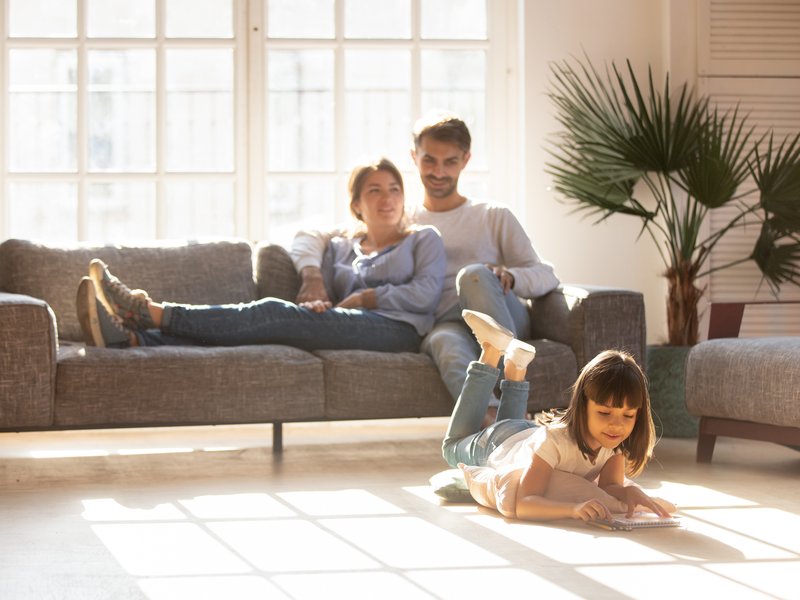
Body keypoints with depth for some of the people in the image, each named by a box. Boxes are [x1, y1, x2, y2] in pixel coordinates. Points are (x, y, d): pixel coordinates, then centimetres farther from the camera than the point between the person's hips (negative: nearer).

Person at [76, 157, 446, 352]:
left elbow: (426, 294, 2)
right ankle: (131, 337, -42)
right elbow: (325, 299, 18)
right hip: (340, 332, 4)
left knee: (274, 314, -26)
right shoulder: (340, 248, 29)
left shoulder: (423, 239, 18)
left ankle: (151, 312, -33)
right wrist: (315, 304, -6)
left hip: (398, 329, -4)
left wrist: (366, 297, -1)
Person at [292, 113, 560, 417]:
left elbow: (547, 276, 14)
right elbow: (309, 238, 21)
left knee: (474, 274, -34)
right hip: (445, 325, 0)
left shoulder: (495, 217, 25)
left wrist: (508, 276, -10)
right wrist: (312, 275, -3)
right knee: (445, 342, -39)